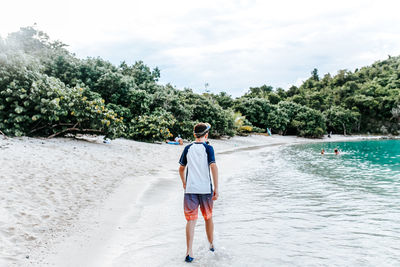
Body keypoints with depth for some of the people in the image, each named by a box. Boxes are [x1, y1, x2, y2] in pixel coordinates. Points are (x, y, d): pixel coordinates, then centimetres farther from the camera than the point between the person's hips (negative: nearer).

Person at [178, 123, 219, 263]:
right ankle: (211, 244, 35)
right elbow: (213, 167, -14)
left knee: (191, 220, 2)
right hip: (206, 189, -1)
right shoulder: (208, 148, -3)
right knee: (208, 218, 18)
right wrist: (216, 188, -11)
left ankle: (189, 251, -8)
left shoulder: (188, 148, 6)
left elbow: (181, 168, 13)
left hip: (190, 189, 1)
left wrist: (184, 182, 29)